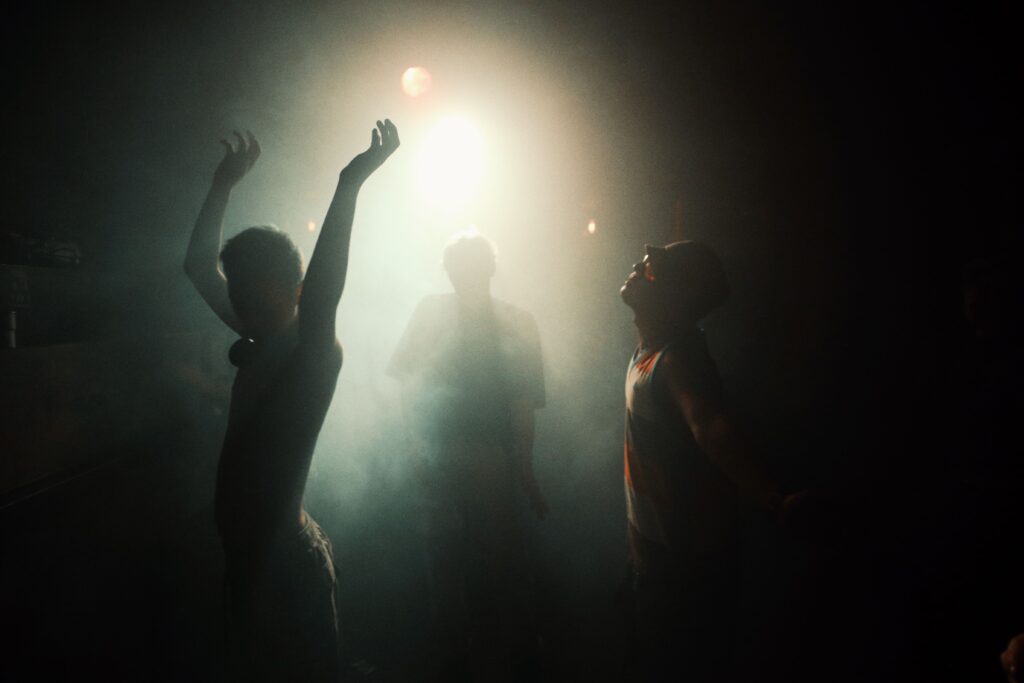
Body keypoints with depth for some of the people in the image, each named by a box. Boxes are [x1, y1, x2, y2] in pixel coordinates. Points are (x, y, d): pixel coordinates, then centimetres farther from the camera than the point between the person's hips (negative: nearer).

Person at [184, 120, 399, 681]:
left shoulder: (314, 353, -18)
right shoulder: (263, 342, 3)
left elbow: (322, 289, -40)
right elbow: (198, 265, 13)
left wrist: (351, 182, -45)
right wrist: (224, 182, 11)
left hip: (284, 561, -8)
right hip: (250, 553, 8)